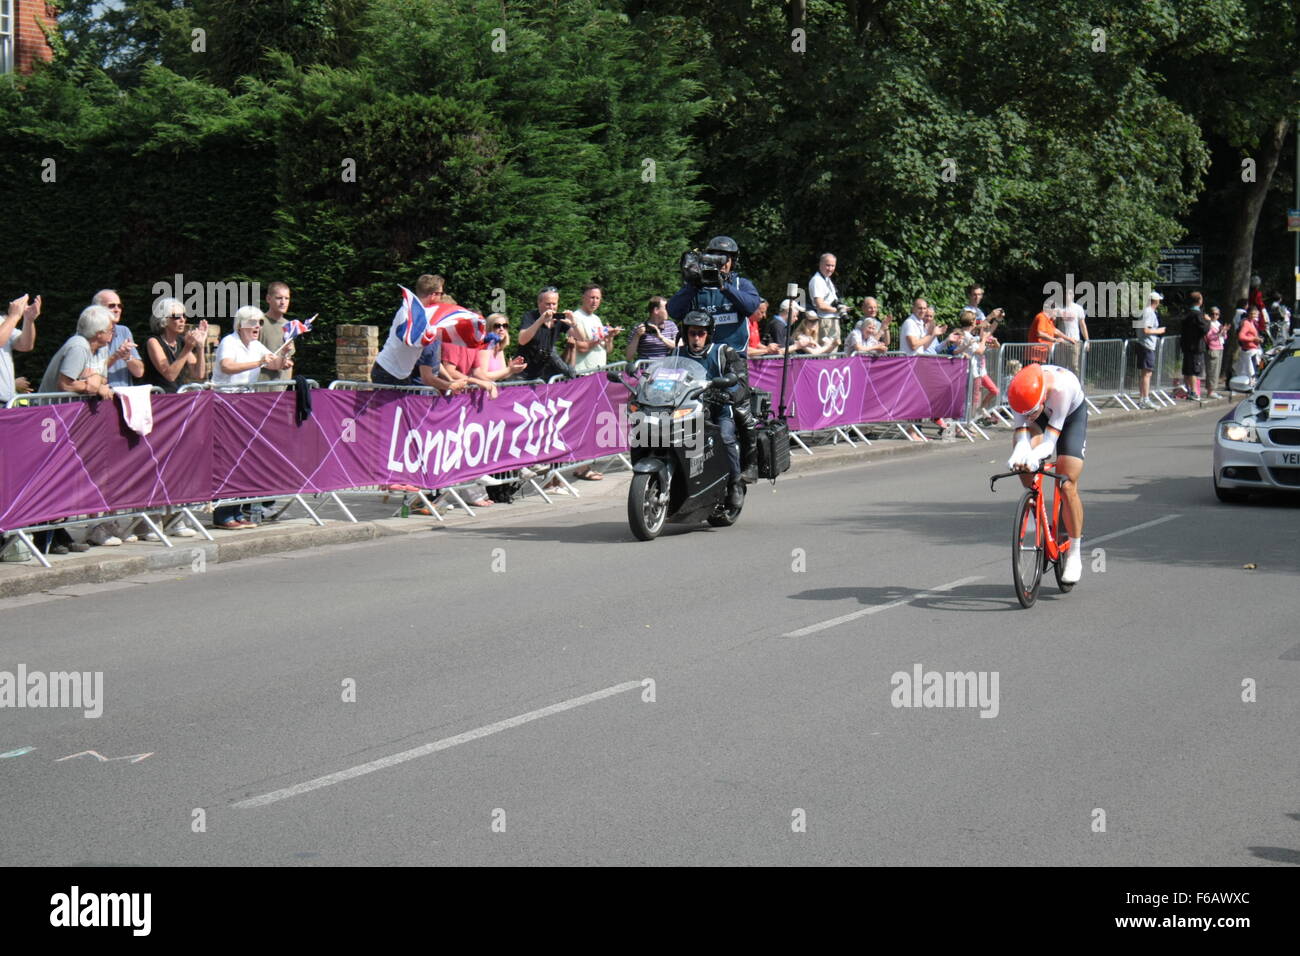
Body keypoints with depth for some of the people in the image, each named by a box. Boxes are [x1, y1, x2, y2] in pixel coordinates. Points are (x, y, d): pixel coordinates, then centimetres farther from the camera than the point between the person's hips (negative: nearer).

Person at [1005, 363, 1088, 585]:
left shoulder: (1064, 386, -42)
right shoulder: (1017, 392, -33)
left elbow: (1050, 441, -40)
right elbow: (1022, 436, -33)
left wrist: (1034, 456, -59)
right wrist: (1017, 457, -55)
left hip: (1071, 416, -3)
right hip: (1041, 416, 3)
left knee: (1067, 486, -13)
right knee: (1020, 442, -31)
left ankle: (1075, 552, 3)